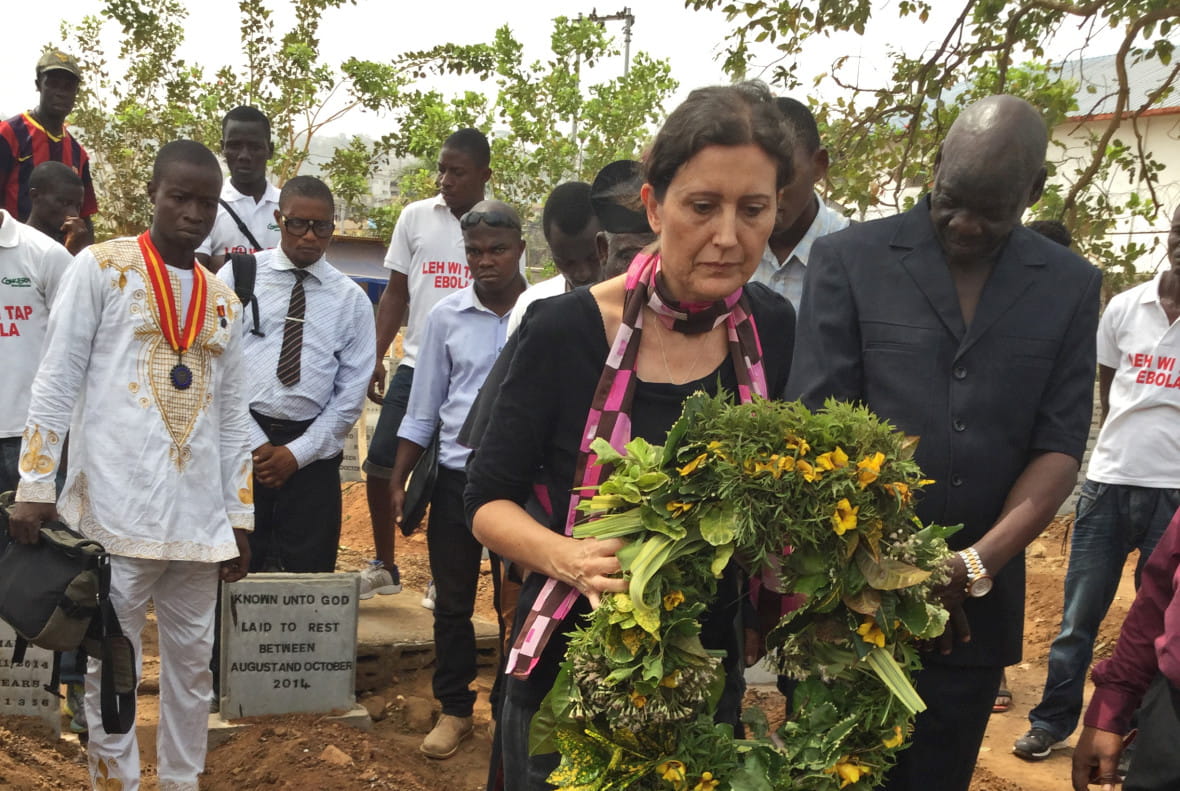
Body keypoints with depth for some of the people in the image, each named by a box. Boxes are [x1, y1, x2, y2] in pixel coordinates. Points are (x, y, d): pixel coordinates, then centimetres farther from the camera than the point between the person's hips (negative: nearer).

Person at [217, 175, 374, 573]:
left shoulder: (352, 300, 7)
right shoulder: (238, 275, 4)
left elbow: (351, 393, 4)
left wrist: (297, 453, -5)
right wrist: (254, 444, -7)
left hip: (313, 454, 1)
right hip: (241, 444, -1)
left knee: (310, 574, 5)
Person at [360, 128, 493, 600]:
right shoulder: (416, 217, 6)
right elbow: (395, 294, 9)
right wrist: (375, 359, 2)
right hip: (416, 365, 2)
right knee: (380, 464, 2)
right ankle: (384, 567, 20)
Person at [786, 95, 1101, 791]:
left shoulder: (1071, 286, 5)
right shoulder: (849, 259, -2)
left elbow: (1059, 445, 0)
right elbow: (815, 424, -8)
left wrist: (979, 564, -15)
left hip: (978, 604, 2)